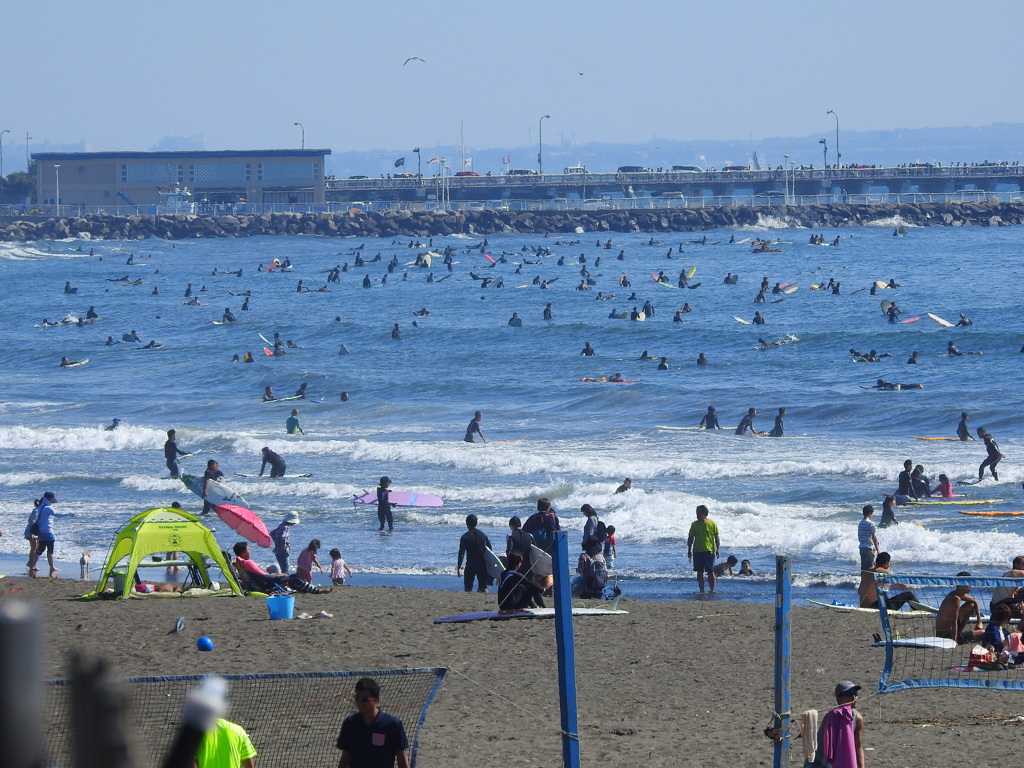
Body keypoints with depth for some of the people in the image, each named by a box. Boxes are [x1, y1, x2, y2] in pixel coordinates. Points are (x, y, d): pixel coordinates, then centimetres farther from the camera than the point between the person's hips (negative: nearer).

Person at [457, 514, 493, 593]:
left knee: (468, 587, 5)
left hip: (470, 564, -3)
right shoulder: (483, 535, 5)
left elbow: (461, 553, -10)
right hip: (482, 564, 3)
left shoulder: (465, 537, -8)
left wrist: (459, 567, -6)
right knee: (483, 587, 8)